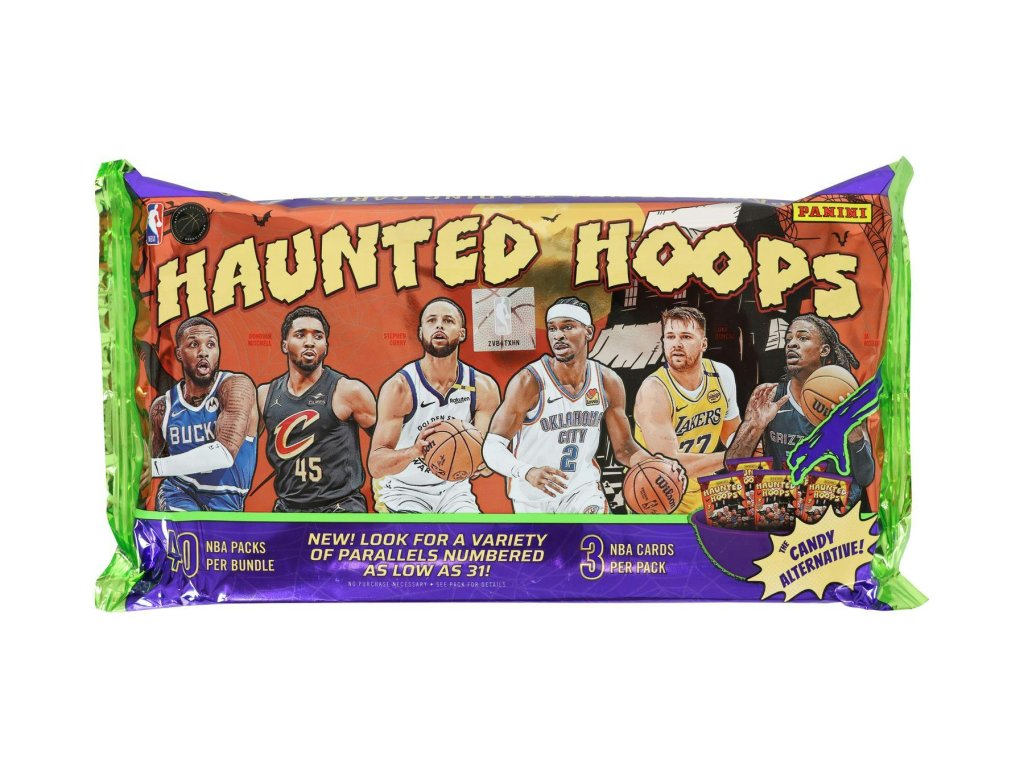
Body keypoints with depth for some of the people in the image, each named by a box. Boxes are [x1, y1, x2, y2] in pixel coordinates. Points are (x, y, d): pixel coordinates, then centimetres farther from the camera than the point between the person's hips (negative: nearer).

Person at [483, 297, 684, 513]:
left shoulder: (608, 383, -9)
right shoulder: (529, 382, -21)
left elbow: (624, 448, 1)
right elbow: (493, 447, -23)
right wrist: (528, 472, -42)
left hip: (582, 487, 2)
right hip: (532, 495, -1)